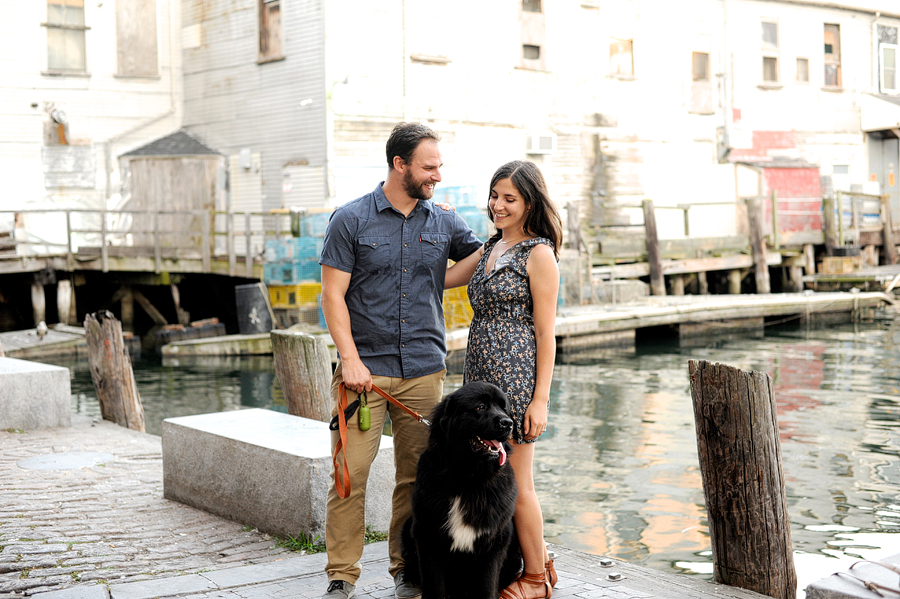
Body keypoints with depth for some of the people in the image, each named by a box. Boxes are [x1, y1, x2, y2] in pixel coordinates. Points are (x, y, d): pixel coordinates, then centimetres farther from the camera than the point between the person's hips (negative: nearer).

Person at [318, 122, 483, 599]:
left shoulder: (445, 224, 10)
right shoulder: (351, 220, 0)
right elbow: (333, 295, -2)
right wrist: (350, 359, -12)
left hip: (424, 369, 3)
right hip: (364, 369, -3)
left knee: (416, 476, 6)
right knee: (350, 472, -6)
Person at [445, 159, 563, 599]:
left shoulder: (539, 254, -8)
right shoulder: (491, 249, 15)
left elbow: (546, 333, -10)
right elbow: (441, 278, 21)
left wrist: (540, 399, -14)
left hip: (516, 374, -8)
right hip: (482, 373, 8)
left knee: (516, 484, 1)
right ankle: (537, 558, 26)